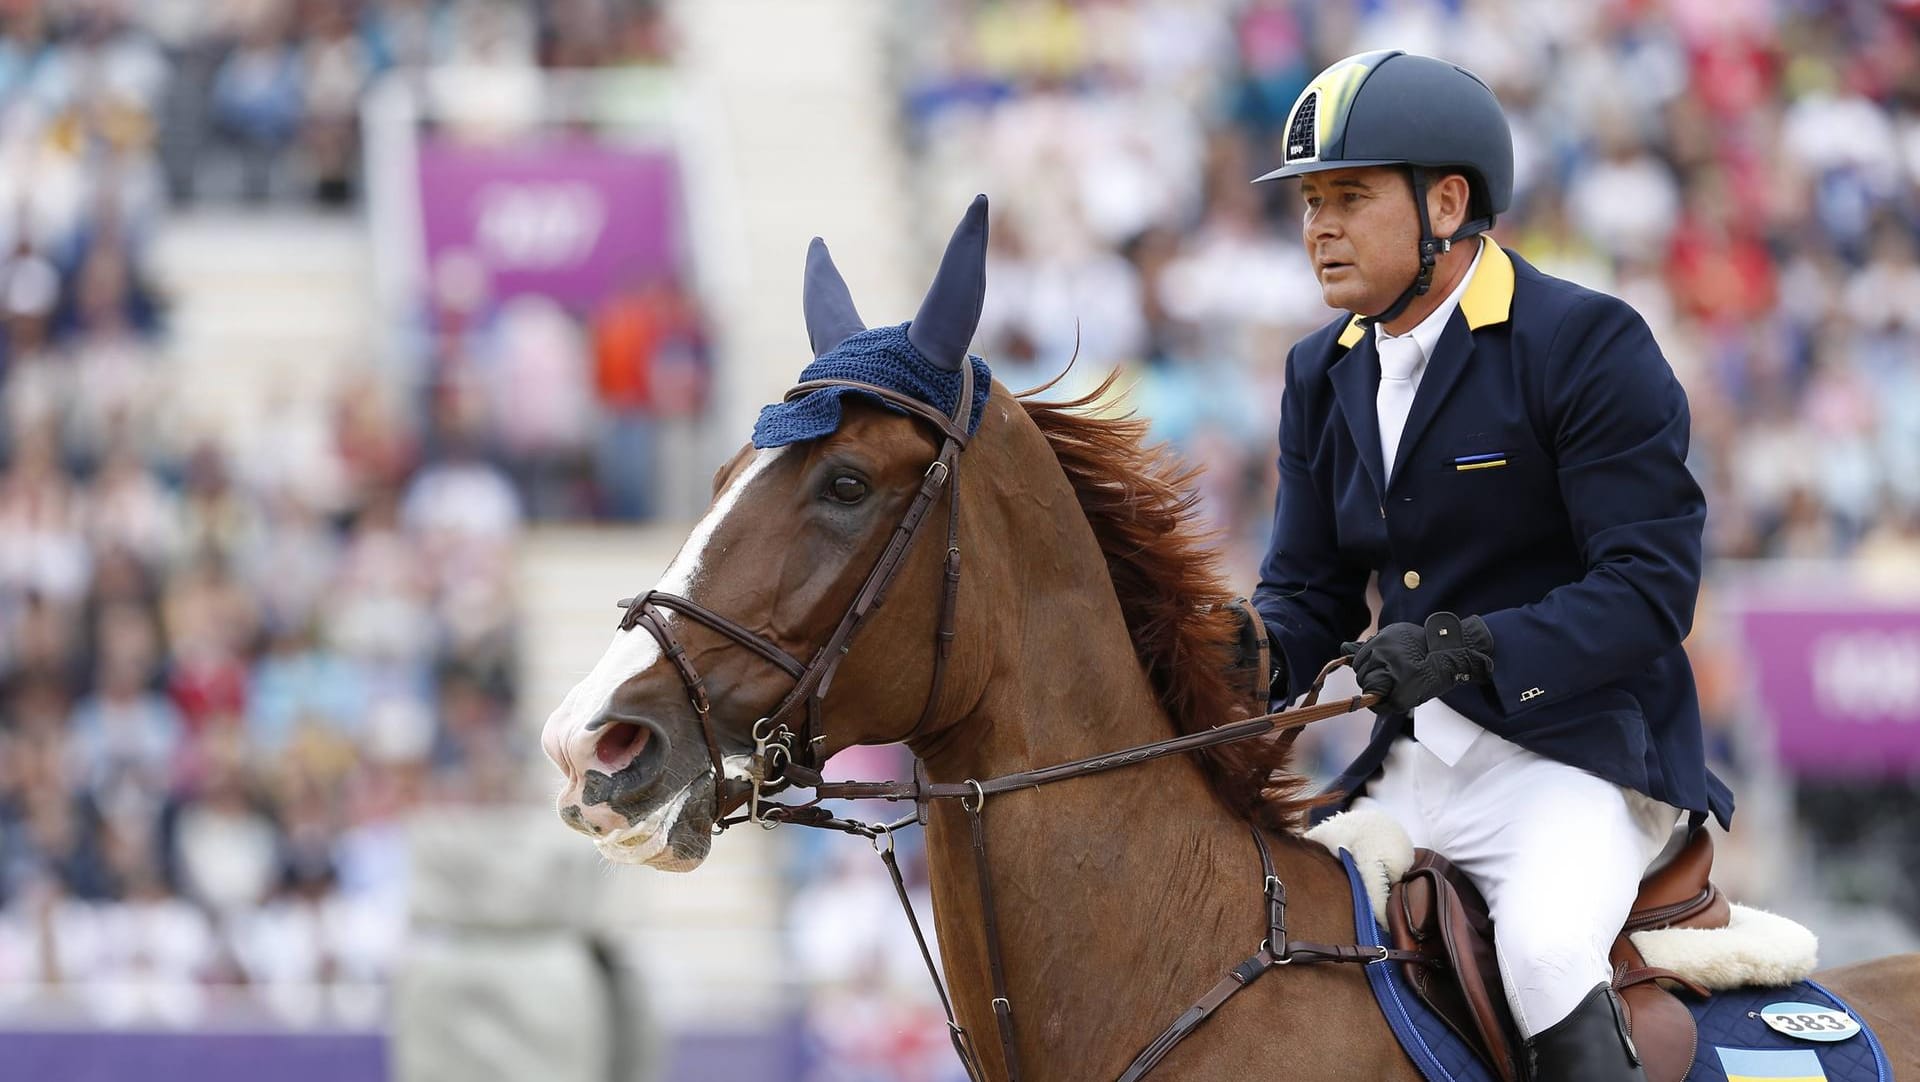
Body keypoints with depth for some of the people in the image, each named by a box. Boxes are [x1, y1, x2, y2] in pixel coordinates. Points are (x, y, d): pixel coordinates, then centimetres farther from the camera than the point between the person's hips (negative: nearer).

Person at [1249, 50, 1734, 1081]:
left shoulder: (1589, 345, -11)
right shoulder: (1324, 373, 12)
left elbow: (1649, 588, -17)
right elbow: (1307, 589, 14)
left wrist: (1467, 647, -30)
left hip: (1576, 753, -8)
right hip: (1410, 767, 8)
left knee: (1546, 950, -34)